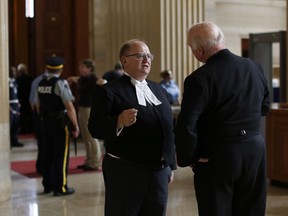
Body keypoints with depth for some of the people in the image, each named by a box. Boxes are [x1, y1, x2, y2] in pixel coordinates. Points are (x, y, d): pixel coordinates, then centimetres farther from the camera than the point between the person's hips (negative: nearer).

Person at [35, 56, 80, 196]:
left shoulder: (41, 84, 8)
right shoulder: (60, 83, -14)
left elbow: (38, 106, 17)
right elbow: (69, 107, -19)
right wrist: (75, 126, -13)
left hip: (45, 123, 7)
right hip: (59, 124, -7)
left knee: (47, 155, 15)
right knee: (61, 156, 1)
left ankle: (47, 185, 24)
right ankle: (60, 188, 4)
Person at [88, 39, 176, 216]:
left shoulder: (158, 89, 15)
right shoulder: (110, 91, -5)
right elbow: (95, 127, -13)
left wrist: (170, 165, 17)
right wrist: (119, 122, -31)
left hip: (159, 172, 6)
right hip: (125, 172, -6)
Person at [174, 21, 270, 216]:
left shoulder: (199, 79, -18)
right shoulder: (255, 67, 1)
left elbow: (186, 127, -21)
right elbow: (264, 106, 16)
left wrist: (187, 158, -7)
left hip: (218, 155, -5)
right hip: (255, 149, 6)